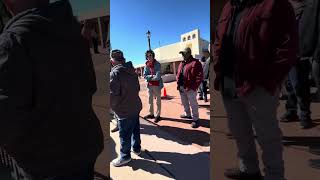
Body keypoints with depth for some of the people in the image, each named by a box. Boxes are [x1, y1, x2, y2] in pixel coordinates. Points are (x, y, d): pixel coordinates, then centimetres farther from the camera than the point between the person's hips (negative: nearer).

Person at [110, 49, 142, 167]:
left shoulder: (115, 72, -18)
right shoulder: (132, 71, 7)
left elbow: (113, 94, -22)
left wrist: (112, 106, -5)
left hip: (124, 110, -8)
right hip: (135, 106, 8)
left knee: (124, 134, 8)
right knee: (135, 129, 22)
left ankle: (125, 156, 25)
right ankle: (137, 148, 40)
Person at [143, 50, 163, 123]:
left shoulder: (157, 64, -12)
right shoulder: (147, 65, 4)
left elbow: (157, 77, -20)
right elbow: (144, 75, 0)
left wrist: (149, 77, -7)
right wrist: (152, 76, -15)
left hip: (157, 85, -6)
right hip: (150, 85, 6)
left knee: (158, 101, 5)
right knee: (150, 100, 16)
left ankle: (157, 115, 15)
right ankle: (151, 114, 32)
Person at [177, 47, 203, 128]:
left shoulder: (195, 63, -10)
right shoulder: (181, 64, 15)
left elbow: (200, 76, -16)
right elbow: (178, 74, 19)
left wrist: (194, 87, -18)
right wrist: (178, 84, 7)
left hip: (190, 88, -8)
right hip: (182, 87, 8)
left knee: (193, 104, -1)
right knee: (184, 103, 21)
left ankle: (195, 119, 12)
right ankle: (187, 114, 40)